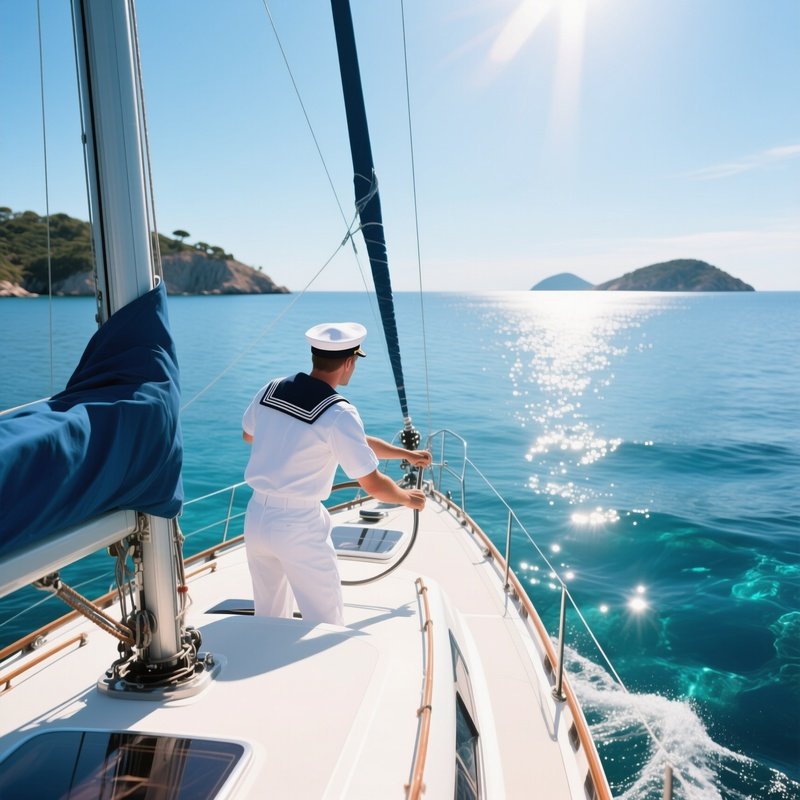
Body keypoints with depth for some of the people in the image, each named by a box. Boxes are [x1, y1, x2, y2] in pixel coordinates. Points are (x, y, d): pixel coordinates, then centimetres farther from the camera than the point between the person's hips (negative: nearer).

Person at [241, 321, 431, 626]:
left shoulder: (270, 389, 0)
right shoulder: (339, 414, -19)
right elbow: (373, 486, -15)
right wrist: (409, 498, 7)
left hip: (256, 518, 7)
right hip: (299, 528, -6)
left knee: (268, 618, 24)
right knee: (326, 625, 10)